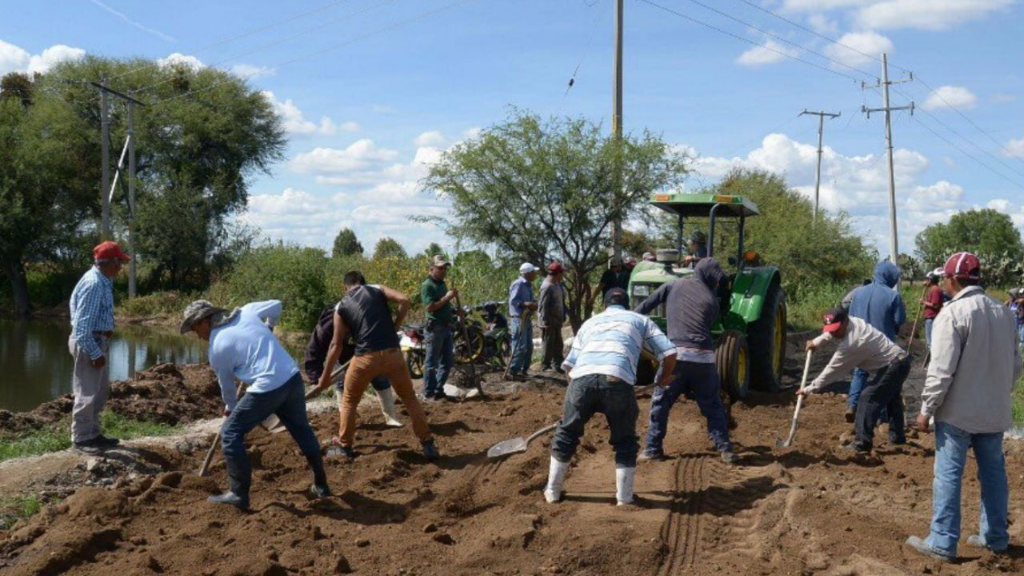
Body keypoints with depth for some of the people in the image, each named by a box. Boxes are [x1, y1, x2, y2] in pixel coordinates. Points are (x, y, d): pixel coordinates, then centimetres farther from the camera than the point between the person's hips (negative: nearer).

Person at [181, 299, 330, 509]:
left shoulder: (216, 348, 0)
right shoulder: (246, 311, 10)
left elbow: (226, 385, 12)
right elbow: (276, 305, 21)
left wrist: (230, 408, 32)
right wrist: (268, 328, 40)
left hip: (266, 389, -6)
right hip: (293, 378, 6)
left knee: (230, 433, 8)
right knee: (302, 430, 24)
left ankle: (239, 493, 10)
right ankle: (320, 484, 33)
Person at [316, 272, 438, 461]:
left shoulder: (341, 307, 12)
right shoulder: (378, 290, 13)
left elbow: (336, 344, 12)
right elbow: (404, 300, -5)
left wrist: (326, 374, 19)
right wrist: (395, 325, 9)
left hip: (365, 358, -1)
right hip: (392, 354, 1)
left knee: (349, 401, 22)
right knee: (409, 398, 17)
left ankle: (346, 446, 26)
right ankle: (428, 444, 14)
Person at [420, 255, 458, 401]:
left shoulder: (442, 284, 15)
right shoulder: (427, 285, -11)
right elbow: (430, 307, -21)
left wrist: (454, 309, 11)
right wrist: (447, 297, -22)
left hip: (446, 327, 9)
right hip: (435, 327, -9)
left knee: (448, 361, 12)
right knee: (432, 363, -1)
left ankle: (439, 390, 22)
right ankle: (429, 393, 6)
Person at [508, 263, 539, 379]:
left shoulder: (528, 285, 16)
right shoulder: (518, 284, -14)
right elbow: (513, 301, -20)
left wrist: (534, 304, 2)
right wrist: (526, 304, -32)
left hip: (527, 318, 10)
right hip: (519, 318, -10)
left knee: (529, 347, 14)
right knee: (520, 347, -12)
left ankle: (523, 370, 23)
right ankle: (513, 372, -9)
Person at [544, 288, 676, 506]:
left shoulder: (590, 322, 34)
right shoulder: (640, 320, 27)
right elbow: (669, 353, 17)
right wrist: (664, 377, 37)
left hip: (582, 378, 2)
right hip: (618, 380, -2)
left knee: (566, 434, 21)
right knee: (624, 440, 19)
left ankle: (552, 491, 30)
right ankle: (624, 497, 23)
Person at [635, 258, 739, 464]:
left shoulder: (674, 285, 12)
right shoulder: (712, 300, 14)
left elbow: (645, 306, 8)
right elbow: (706, 328, 17)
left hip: (676, 353, -1)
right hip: (704, 357, 1)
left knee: (660, 402, 11)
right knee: (713, 406, 15)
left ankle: (653, 449, 11)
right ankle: (725, 449, 12)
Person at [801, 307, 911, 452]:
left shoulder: (850, 343, -25)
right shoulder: (854, 321, 0)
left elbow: (832, 370, -19)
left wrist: (810, 388, -14)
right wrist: (817, 342, 19)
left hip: (893, 366, -11)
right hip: (901, 360, 11)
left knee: (869, 399, -12)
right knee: (891, 399, 26)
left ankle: (862, 443, -12)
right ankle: (897, 437, 39)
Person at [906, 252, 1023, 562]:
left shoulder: (952, 314, -16)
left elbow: (941, 370, -18)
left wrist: (927, 409, -11)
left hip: (958, 411, -7)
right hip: (995, 411, 7)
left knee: (948, 475, -1)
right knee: (994, 472, 15)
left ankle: (942, 542, 2)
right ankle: (994, 536, 24)